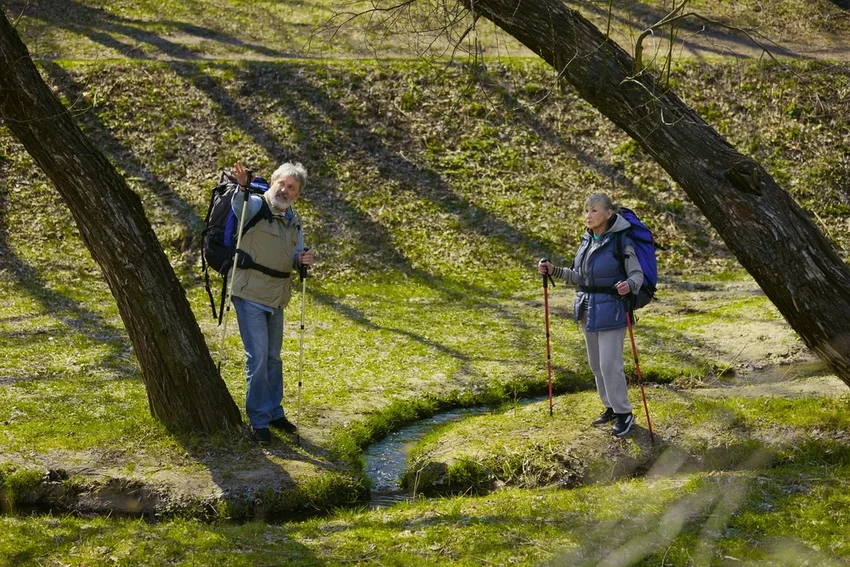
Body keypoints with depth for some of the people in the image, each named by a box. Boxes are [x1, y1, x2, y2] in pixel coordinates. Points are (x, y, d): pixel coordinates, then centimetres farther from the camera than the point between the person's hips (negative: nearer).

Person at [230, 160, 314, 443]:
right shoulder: (257, 206, -10)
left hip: (276, 298, 7)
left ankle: (274, 411, 32)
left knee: (274, 356, 18)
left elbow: (294, 259, 15)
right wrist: (243, 187, -56)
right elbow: (239, 207, -34)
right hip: (250, 294, -7)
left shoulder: (294, 221, 12)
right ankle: (258, 420, 0)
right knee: (258, 356, -9)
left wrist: (301, 260, -9)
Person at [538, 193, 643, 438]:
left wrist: (629, 285, -35)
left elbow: (638, 274, -13)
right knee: (596, 364, 15)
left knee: (609, 364, -6)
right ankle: (611, 407, 30)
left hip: (611, 311, -8)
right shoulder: (587, 240, 6)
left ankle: (624, 414, 8)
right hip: (588, 310, 8)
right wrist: (553, 271, 5)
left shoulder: (621, 242, -16)